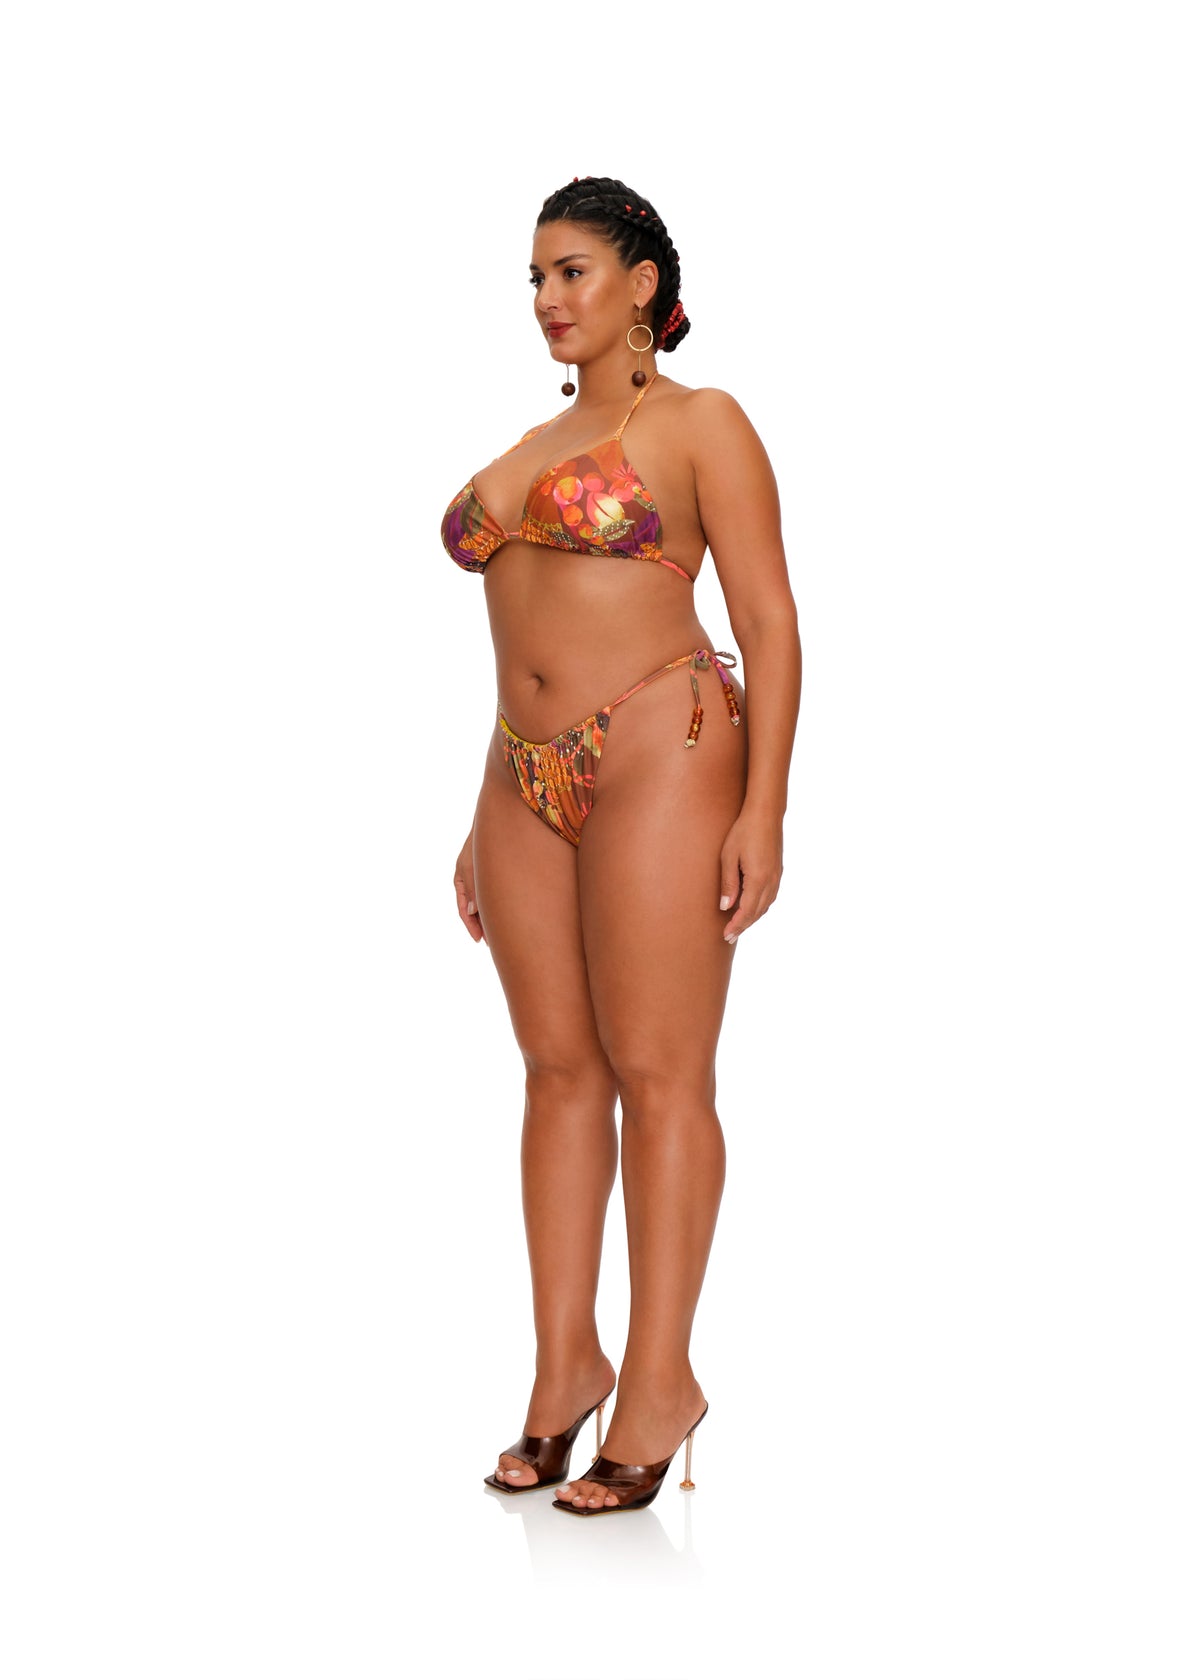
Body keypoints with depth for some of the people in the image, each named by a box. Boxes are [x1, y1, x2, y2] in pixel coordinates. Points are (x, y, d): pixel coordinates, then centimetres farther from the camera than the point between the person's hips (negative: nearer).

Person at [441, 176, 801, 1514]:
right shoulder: (532, 448, 20)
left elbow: (770, 621, -6)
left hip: (663, 756, -7)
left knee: (655, 1072, -5)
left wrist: (763, 810, -15)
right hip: (528, 777, 7)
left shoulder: (700, 425, 0)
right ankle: (564, 1365, 14)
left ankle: (659, 1378, 2)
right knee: (559, 1068, 7)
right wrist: (483, 825, 19)